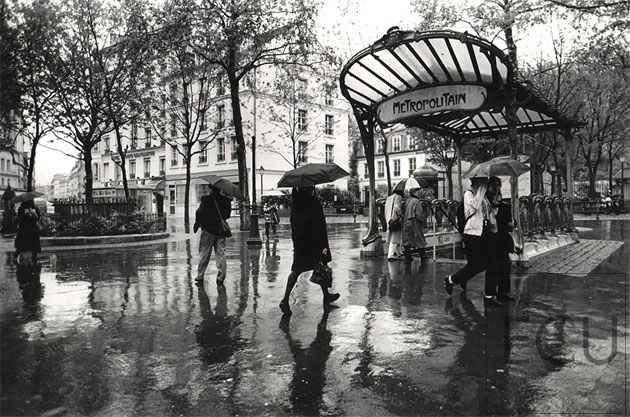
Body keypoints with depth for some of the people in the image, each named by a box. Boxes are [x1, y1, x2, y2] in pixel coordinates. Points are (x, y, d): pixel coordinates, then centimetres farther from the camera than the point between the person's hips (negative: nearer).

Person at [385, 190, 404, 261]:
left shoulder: (388, 198, 17)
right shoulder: (398, 197, -5)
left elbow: (386, 212, 14)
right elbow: (397, 208, -20)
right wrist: (402, 215, -8)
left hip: (389, 220, 8)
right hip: (396, 220, -8)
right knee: (394, 238, -7)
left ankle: (399, 253, 27)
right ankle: (391, 255, -10)